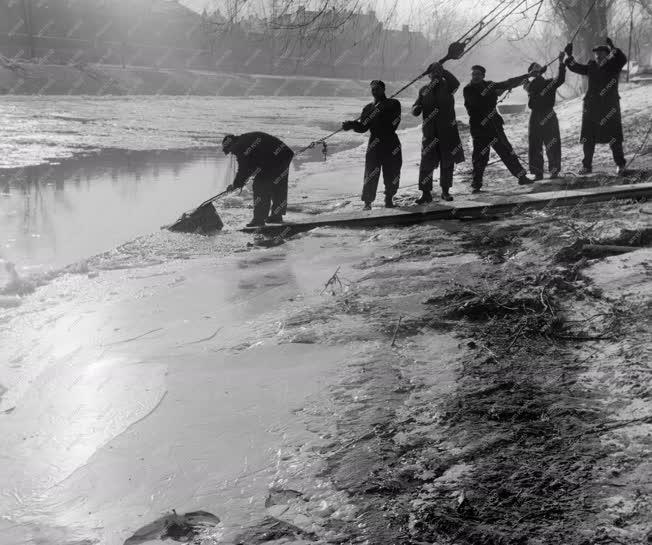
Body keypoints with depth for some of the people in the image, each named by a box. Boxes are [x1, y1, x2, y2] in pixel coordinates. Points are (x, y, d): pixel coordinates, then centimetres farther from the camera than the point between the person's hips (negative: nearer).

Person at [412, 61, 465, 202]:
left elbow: (455, 83, -21)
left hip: (448, 132, -1)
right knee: (426, 163, -7)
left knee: (447, 162, 7)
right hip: (430, 133, 1)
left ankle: (445, 191, 19)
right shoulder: (424, 90, 9)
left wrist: (442, 70, -24)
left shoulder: (447, 86, 3)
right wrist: (416, 109, -13)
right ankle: (426, 193, -1)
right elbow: (415, 110, 11)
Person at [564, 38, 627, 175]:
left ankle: (620, 165, 9)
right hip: (591, 108, 4)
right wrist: (569, 56, -2)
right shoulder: (591, 68, 9)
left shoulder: (613, 67, -2)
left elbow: (622, 59, -20)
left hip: (610, 108, -4)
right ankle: (587, 165, 16)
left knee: (614, 139, -1)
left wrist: (613, 48, -31)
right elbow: (575, 67, 12)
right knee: (588, 139, 6)